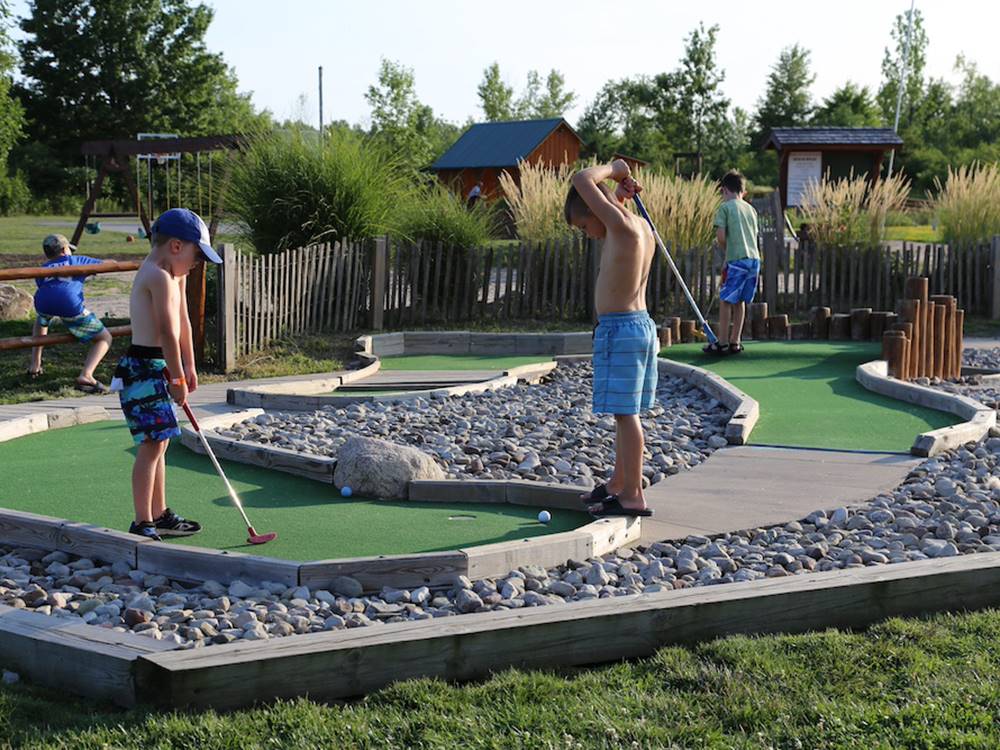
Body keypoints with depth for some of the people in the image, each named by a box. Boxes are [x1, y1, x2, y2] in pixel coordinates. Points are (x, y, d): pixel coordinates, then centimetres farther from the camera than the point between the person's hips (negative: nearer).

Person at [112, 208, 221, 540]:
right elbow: (168, 333, -19)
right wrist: (178, 379, -13)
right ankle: (143, 524, -9)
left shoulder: (173, 274, 15)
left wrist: (189, 367, 16)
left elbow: (183, 322, 18)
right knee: (152, 445, -11)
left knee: (158, 443, 17)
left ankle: (160, 515, 27)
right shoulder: (160, 276, -18)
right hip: (143, 368, -11)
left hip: (157, 369, 11)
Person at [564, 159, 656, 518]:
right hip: (642, 324, 10)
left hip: (619, 328, -10)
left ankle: (632, 495, 0)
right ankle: (618, 483, 29)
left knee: (625, 413, -5)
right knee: (625, 413, 17)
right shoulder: (641, 227, 10)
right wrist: (622, 191, 14)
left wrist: (614, 168, -2)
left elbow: (582, 181, -18)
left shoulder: (621, 225, -17)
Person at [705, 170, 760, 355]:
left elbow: (721, 236, -9)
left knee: (725, 300, 1)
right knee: (740, 301, 14)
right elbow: (754, 236, 17)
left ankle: (722, 343, 2)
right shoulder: (751, 209, 17)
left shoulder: (725, 207, -2)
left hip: (737, 259, -6)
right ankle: (735, 342, 16)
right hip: (754, 258, 6)